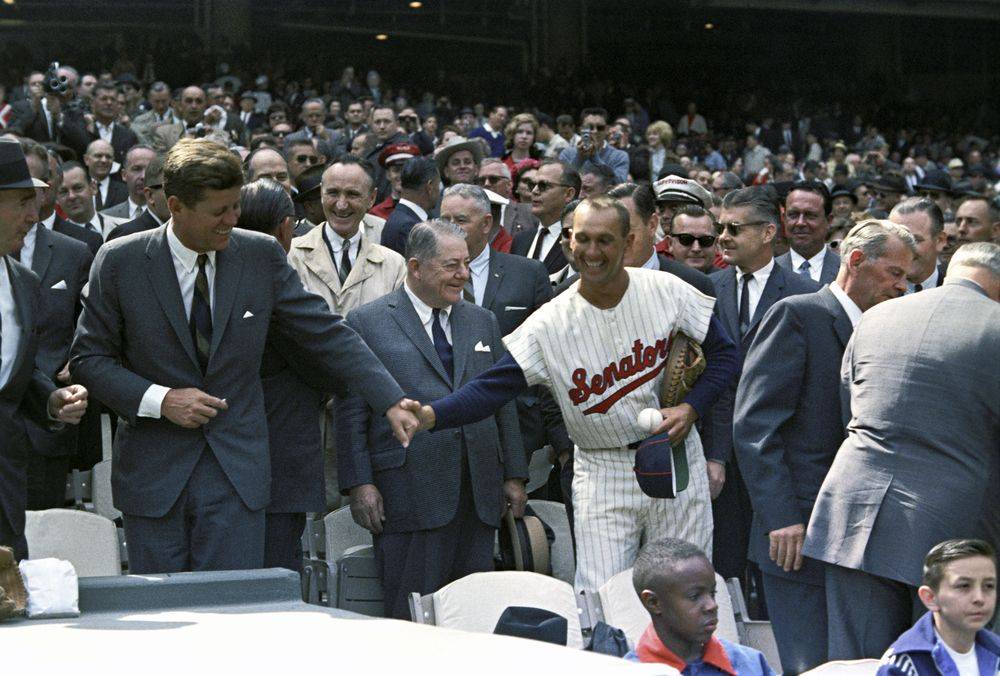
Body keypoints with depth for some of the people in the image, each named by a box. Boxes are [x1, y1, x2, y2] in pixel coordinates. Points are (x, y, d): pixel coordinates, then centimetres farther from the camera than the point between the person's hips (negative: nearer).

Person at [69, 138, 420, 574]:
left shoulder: (262, 255, 1)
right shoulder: (120, 262, -4)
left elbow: (327, 334, 3)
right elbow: (88, 357, 1)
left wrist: (392, 402, -5)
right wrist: (160, 400, -14)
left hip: (237, 472, 1)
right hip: (153, 473, -1)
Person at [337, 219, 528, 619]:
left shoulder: (483, 322, 17)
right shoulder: (367, 323, 1)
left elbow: (503, 403, 18)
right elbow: (352, 412, -2)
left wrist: (514, 476, 12)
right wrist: (359, 483, -9)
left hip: (479, 496, 5)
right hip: (409, 494, -5)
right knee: (411, 618, -4)